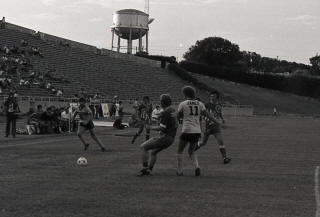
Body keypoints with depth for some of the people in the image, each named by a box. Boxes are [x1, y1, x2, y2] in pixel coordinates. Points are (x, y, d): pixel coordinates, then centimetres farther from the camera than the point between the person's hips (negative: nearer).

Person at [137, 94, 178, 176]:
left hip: (165, 138, -10)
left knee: (143, 147, -5)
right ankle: (149, 170, 22)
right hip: (171, 138, 10)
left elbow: (161, 128, -21)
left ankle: (144, 168, -9)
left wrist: (151, 127, -5)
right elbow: (176, 125, 22)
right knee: (152, 152, 26)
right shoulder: (173, 111, 12)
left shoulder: (165, 113, -17)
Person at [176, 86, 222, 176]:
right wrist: (219, 124, 7)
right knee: (191, 151, 21)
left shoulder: (183, 104, -2)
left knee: (180, 151, 14)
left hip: (187, 131, -4)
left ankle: (179, 170, 9)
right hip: (197, 131, 4)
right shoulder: (200, 104, 8)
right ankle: (197, 166, -2)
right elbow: (208, 116, 4)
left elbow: (178, 117, 5)